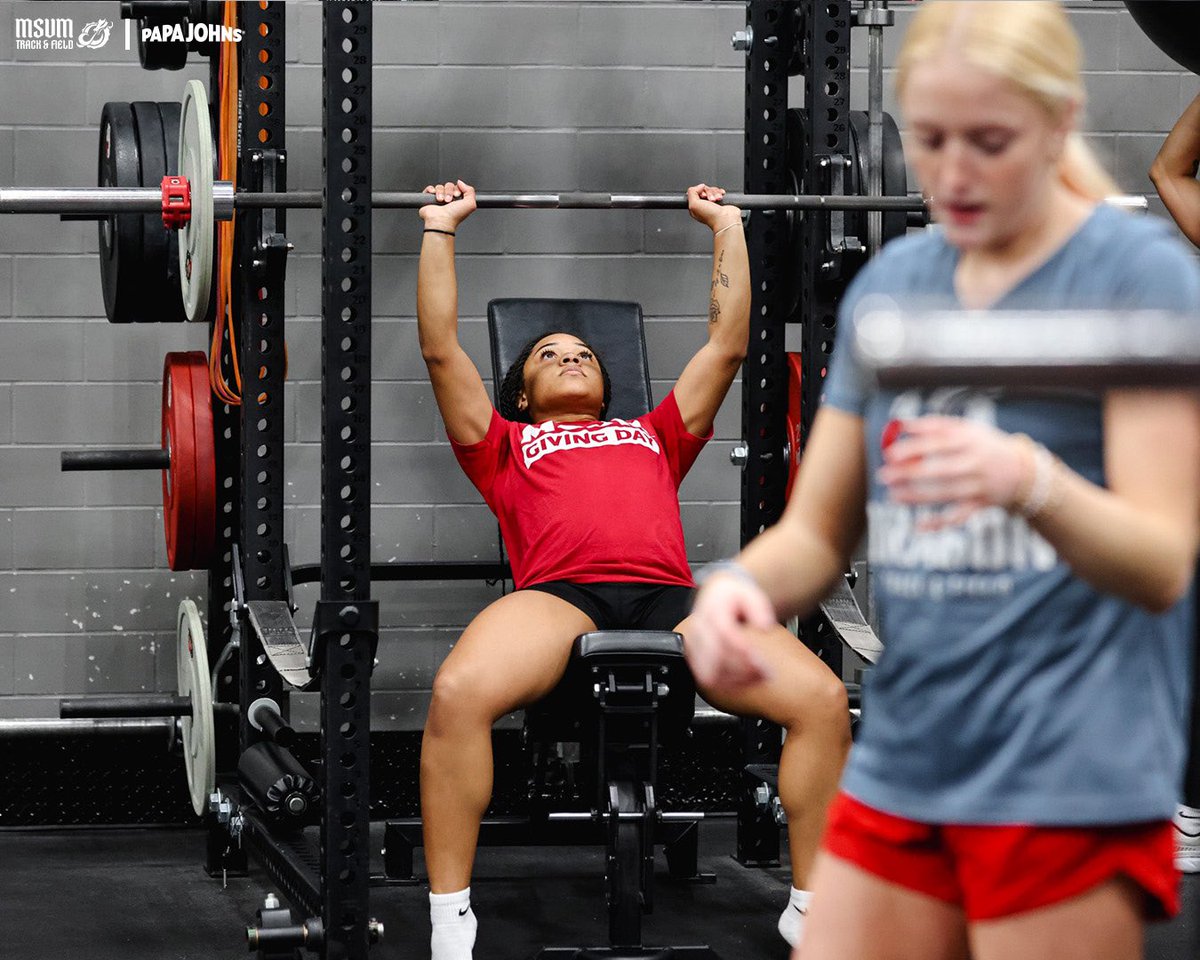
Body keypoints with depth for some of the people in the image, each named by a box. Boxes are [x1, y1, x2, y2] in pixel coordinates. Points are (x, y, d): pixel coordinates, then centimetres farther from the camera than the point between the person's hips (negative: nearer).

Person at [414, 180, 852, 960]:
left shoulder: (657, 436, 39)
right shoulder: (506, 446, 34)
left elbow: (728, 344, 41)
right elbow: (441, 348, 29)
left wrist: (727, 228, 45)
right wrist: (440, 229, 33)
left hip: (670, 600, 2)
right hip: (559, 594, -2)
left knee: (822, 700, -25)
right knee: (459, 693, -37)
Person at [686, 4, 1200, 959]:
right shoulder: (888, 283, 11)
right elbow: (816, 531, 13)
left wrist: (1031, 480, -35)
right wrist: (742, 585, -10)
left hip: (1072, 784, -5)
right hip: (897, 770, 6)